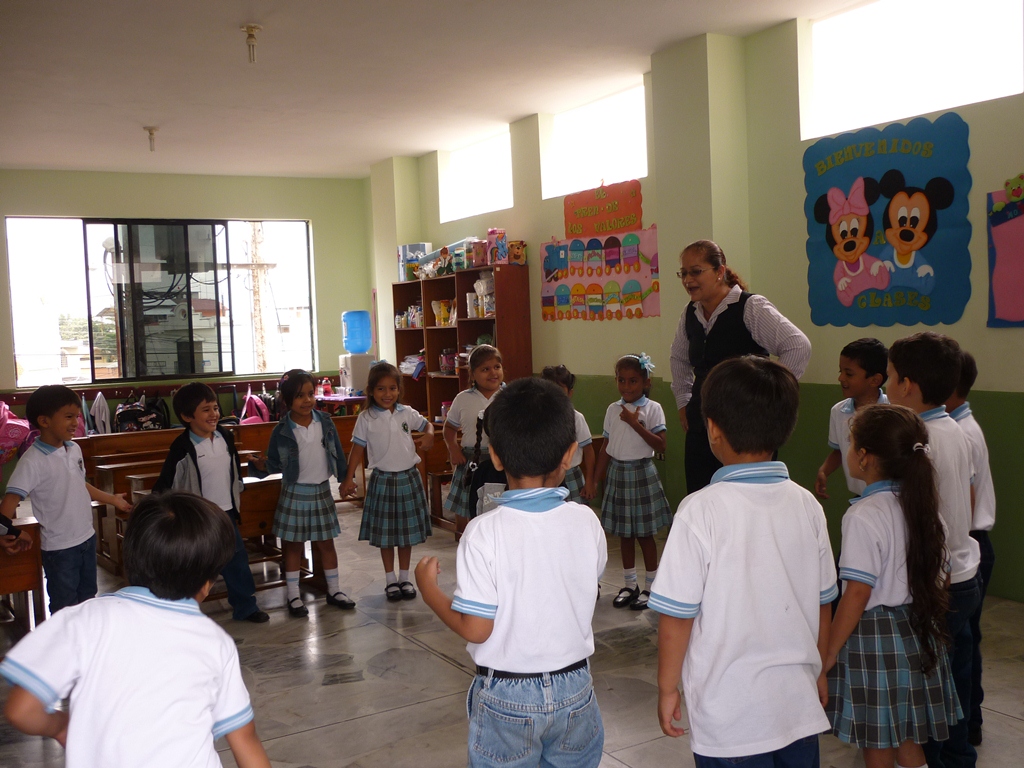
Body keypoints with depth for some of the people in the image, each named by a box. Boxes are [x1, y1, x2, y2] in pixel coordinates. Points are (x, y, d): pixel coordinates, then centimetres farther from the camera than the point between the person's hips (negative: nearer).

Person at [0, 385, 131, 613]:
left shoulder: (74, 449, 1)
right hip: (59, 547, -7)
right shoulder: (33, 461, -20)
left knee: (88, 598, 21)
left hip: (87, 538, 7)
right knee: (66, 607, 6)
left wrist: (112, 499, 25)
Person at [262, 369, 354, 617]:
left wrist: (345, 478, 9)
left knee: (326, 542, 13)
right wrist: (261, 465, -22)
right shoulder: (282, 431, -12)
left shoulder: (325, 422, -4)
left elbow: (337, 452, 5)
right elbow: (274, 464, -4)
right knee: (293, 545, 8)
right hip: (295, 492, -2)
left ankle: (334, 590, 25)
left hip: (321, 491, 2)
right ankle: (293, 596, 19)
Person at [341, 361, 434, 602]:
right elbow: (358, 448, -5)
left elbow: (427, 425, 15)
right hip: (382, 480, -2)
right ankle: (390, 580, 21)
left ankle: (404, 577, 25)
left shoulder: (407, 413, -1)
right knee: (385, 533, 8)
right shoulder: (366, 418, -7)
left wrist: (428, 436, -8)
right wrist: (349, 479, -9)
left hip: (408, 478, 2)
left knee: (407, 530, 11)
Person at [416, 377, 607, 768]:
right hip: (574, 689, 3)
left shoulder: (484, 532, -21)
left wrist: (429, 588, -3)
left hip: (506, 696, -3)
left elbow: (475, 629, -18)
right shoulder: (586, 522, -11)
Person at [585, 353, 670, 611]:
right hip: (618, 473, 4)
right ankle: (630, 585, 24)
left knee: (645, 533, 4)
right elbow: (606, 448, 8)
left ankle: (649, 587, 16)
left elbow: (660, 446, -16)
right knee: (625, 533, 12)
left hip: (642, 473, -4)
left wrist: (635, 424, -21)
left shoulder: (652, 408, -8)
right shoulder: (613, 410, 5)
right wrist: (594, 479, 6)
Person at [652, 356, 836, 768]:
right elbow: (822, 602, 6)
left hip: (730, 714, -4)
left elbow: (677, 614, -14)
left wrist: (667, 688, 0)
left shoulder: (701, 510, -18)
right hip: (800, 704, 4)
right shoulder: (807, 505, -3)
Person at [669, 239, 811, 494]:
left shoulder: (751, 308, -9)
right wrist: (683, 401, 21)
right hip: (700, 428, 6)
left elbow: (799, 347, -16)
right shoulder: (690, 314, 11)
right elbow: (679, 358, 29)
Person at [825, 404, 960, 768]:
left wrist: (830, 651, -13)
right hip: (919, 635, 7)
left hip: (875, 637, -7)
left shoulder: (865, 516, -21)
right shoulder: (923, 505, 2)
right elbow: (939, 574, 9)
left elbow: (858, 593, -21)